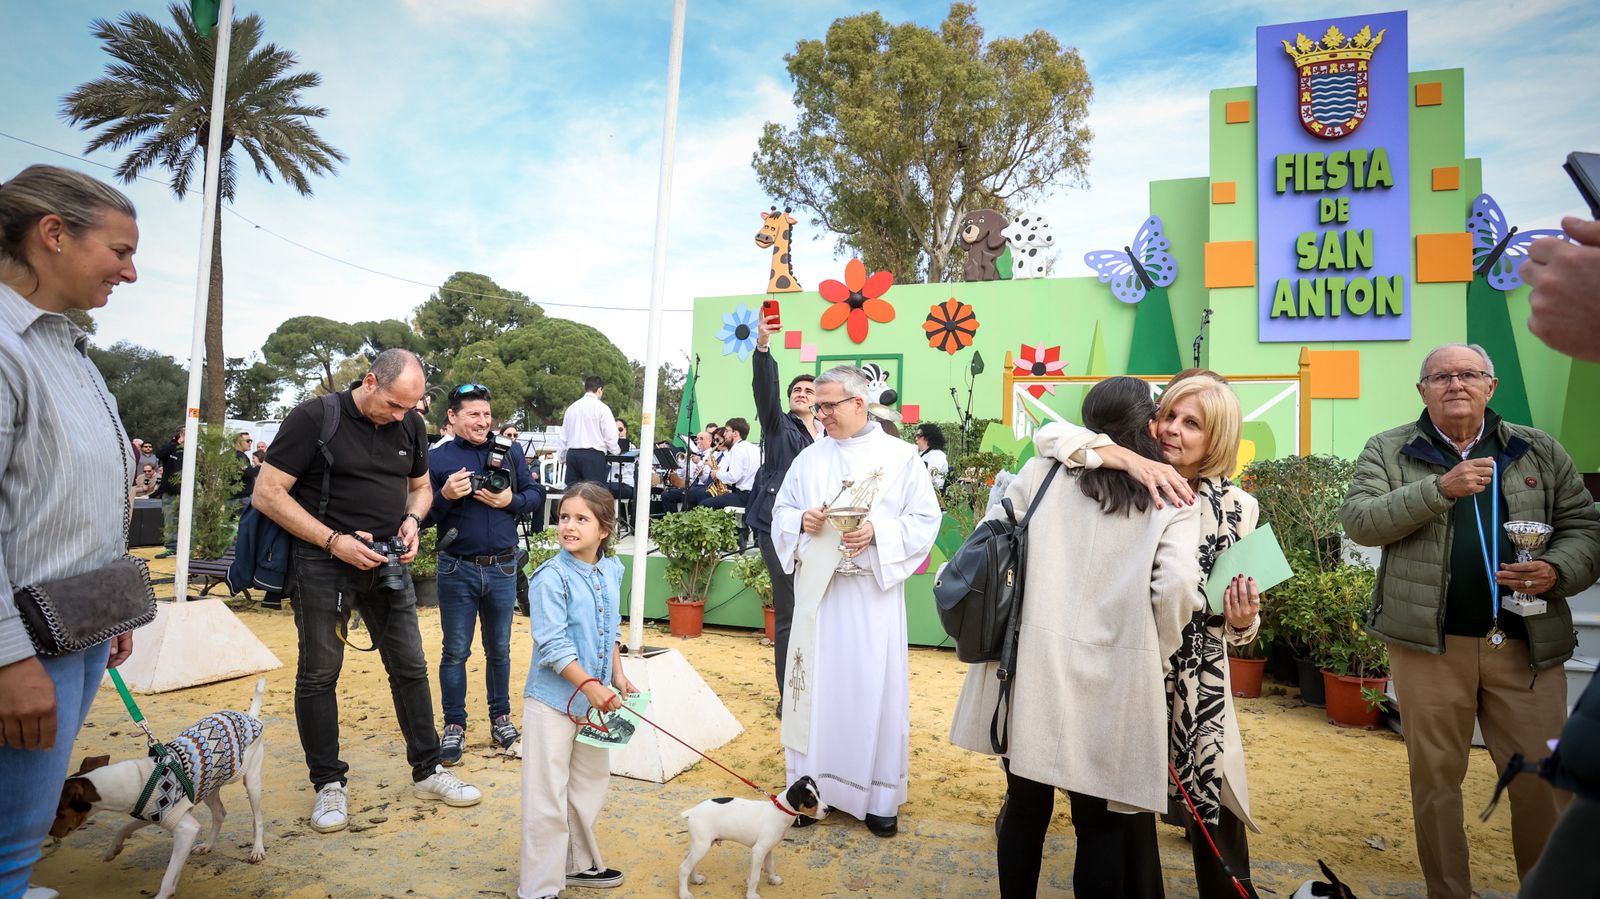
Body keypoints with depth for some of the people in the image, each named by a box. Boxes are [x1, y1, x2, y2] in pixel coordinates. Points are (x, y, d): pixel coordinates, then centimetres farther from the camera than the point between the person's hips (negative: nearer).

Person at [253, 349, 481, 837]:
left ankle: (427, 770, 21)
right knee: (318, 675, 7)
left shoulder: (412, 426, 3)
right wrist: (334, 541, -19)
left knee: (410, 667, 8)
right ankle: (328, 783, 23)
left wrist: (412, 519, -5)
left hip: (387, 562, 4)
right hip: (323, 564, -4)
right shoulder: (314, 417, -12)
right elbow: (267, 494, -12)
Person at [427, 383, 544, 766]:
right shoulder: (437, 459, -2)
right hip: (457, 569, -1)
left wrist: (511, 500, -14)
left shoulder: (510, 451, 3)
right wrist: (445, 496, -21)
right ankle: (454, 726, 21)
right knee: (455, 652, 8)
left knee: (499, 649, 15)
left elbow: (536, 494, 5)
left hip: (502, 568, 2)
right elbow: (423, 515, -3)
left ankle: (500, 717, 30)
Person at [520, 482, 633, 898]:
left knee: (590, 786, 20)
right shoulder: (551, 577, -18)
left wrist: (617, 676, 9)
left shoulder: (612, 571, 2)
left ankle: (579, 864, 39)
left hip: (595, 697, 7)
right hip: (554, 699, -7)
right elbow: (553, 645, -21)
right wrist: (588, 684, -25)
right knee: (548, 798, 2)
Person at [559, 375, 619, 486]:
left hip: (572, 454, 6)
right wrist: (616, 452, 11)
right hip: (594, 455, -6)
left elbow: (564, 436, 15)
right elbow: (610, 435, -6)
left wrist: (563, 457, 24)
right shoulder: (601, 407, -4)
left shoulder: (571, 408, 12)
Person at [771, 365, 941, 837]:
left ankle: (878, 795, 20)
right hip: (817, 589, 3)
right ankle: (809, 787, 23)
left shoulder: (901, 457, -1)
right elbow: (781, 511, 14)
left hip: (873, 593, -2)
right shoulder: (809, 458, 9)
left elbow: (926, 520, -3)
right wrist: (802, 520, -8)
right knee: (815, 685, 7)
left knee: (873, 688, 3)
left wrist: (878, 532, -18)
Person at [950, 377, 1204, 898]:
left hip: (1029, 667, 2)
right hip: (1110, 680, -1)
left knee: (1026, 807, 18)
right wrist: (1156, 651, 4)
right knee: (1100, 823, 14)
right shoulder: (1174, 501, 1)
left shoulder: (1042, 472, 6)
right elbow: (1176, 587, -13)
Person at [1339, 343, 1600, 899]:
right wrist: (1438, 488, -21)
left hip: (1528, 643, 2)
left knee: (1543, 780, 7)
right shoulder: (1388, 451, 2)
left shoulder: (1540, 450, 10)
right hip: (1429, 643, -2)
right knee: (1435, 776, 9)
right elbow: (1358, 521, -10)